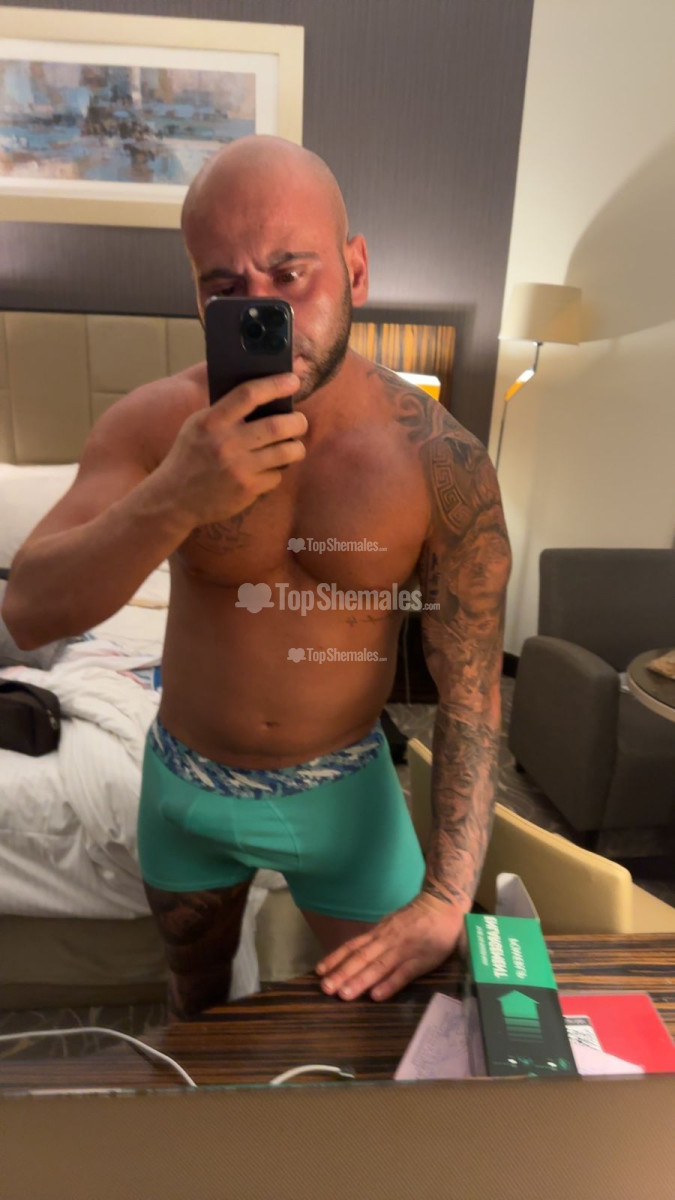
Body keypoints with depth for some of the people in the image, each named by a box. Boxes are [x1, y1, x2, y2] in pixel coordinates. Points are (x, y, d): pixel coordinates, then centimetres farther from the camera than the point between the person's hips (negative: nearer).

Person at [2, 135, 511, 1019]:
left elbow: (470, 692, -18)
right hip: (185, 785, 2)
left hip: (346, 790, -1)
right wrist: (174, 499, -42)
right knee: (197, 988, 32)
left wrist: (448, 898, -20)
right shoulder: (153, 425, -18)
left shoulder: (442, 463, -21)